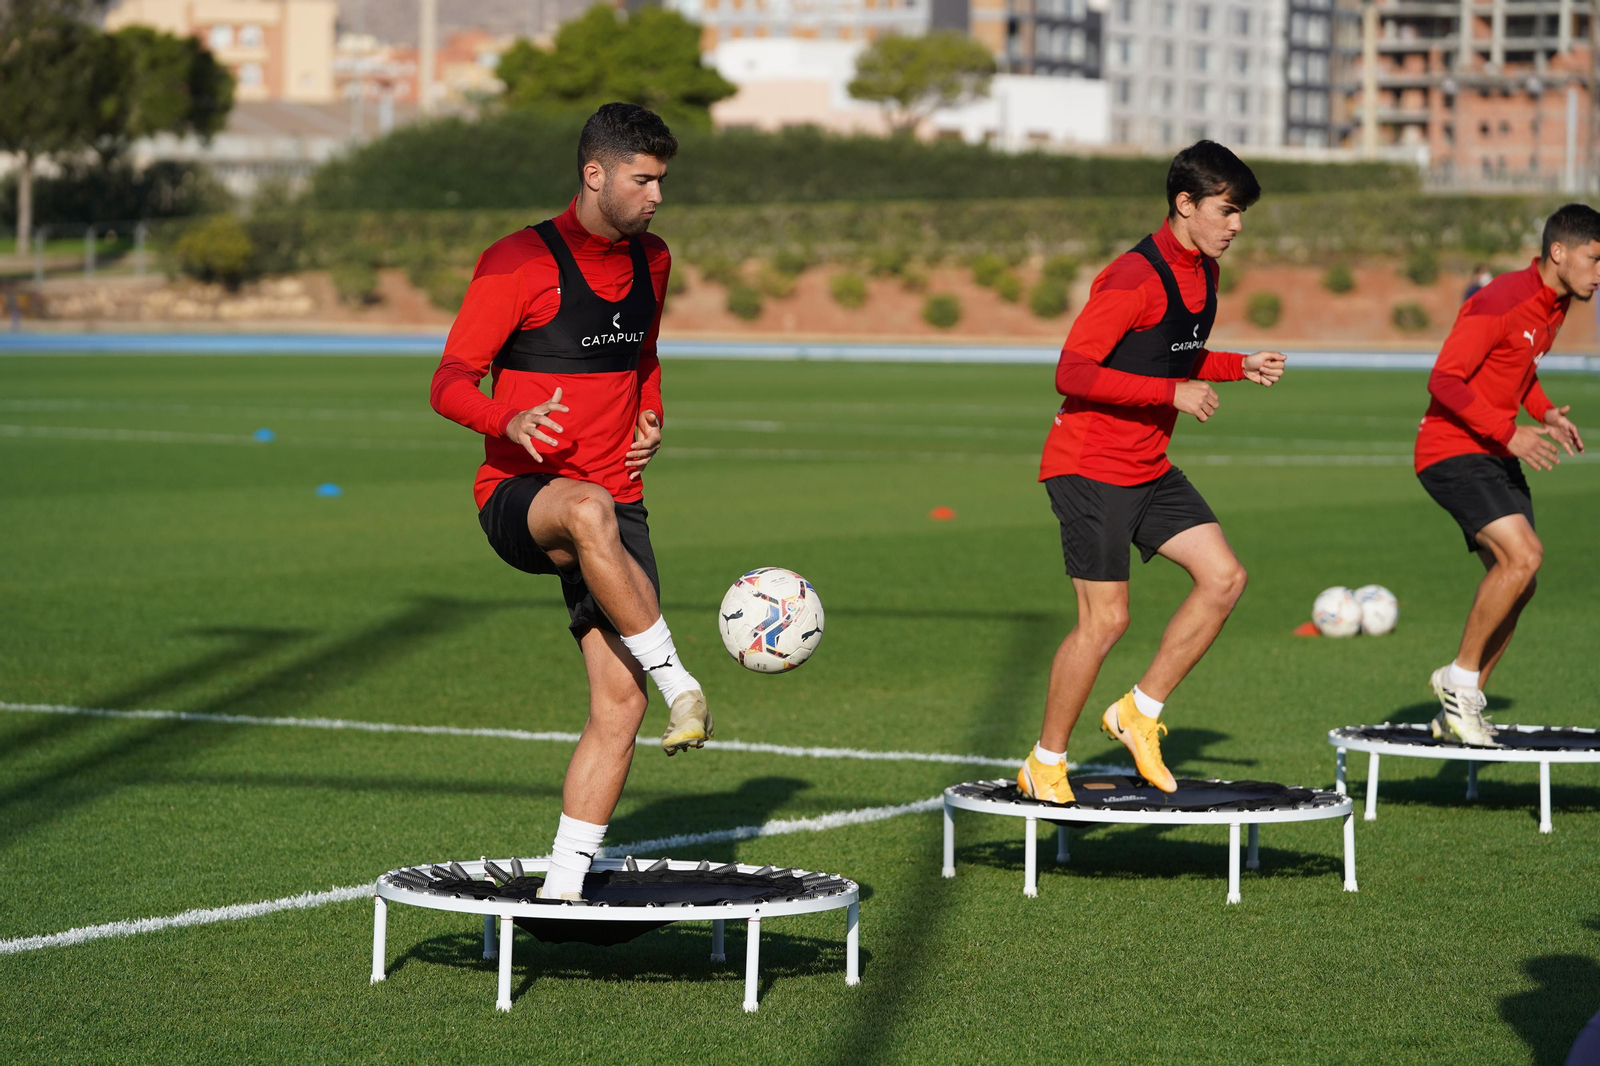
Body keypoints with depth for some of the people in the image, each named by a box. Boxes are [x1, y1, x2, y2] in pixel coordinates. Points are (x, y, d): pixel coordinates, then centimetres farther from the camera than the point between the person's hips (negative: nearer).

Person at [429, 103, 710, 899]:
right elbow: (450, 383, -12)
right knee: (588, 510, -44)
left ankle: (563, 886, 0)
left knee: (620, 705, -7)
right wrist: (509, 422, -33)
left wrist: (650, 418, 9)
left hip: (613, 505, 6)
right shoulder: (519, 263, -8)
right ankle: (676, 680, -34)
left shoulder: (649, 261, 12)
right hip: (517, 497, -6)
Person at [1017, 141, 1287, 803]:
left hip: (1150, 469, 9)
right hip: (1090, 468, -9)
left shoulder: (1204, 273, 9)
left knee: (1224, 578, -3)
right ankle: (1044, 765, 7)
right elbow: (1071, 373, -24)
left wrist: (1239, 367, 8)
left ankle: (1139, 713, 8)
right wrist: (1172, 393, -26)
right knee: (1105, 619, -8)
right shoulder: (1135, 277, -20)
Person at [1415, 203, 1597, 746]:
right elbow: (1444, 380, -22)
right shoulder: (1501, 303, -20)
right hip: (1452, 451, -10)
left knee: (1517, 583, 6)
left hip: (1496, 457, 10)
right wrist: (1509, 433, -26)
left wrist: (1545, 413, 6)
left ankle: (1459, 710, 17)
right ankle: (1461, 677, -9)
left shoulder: (1554, 305, 9)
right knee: (1522, 555, -24)